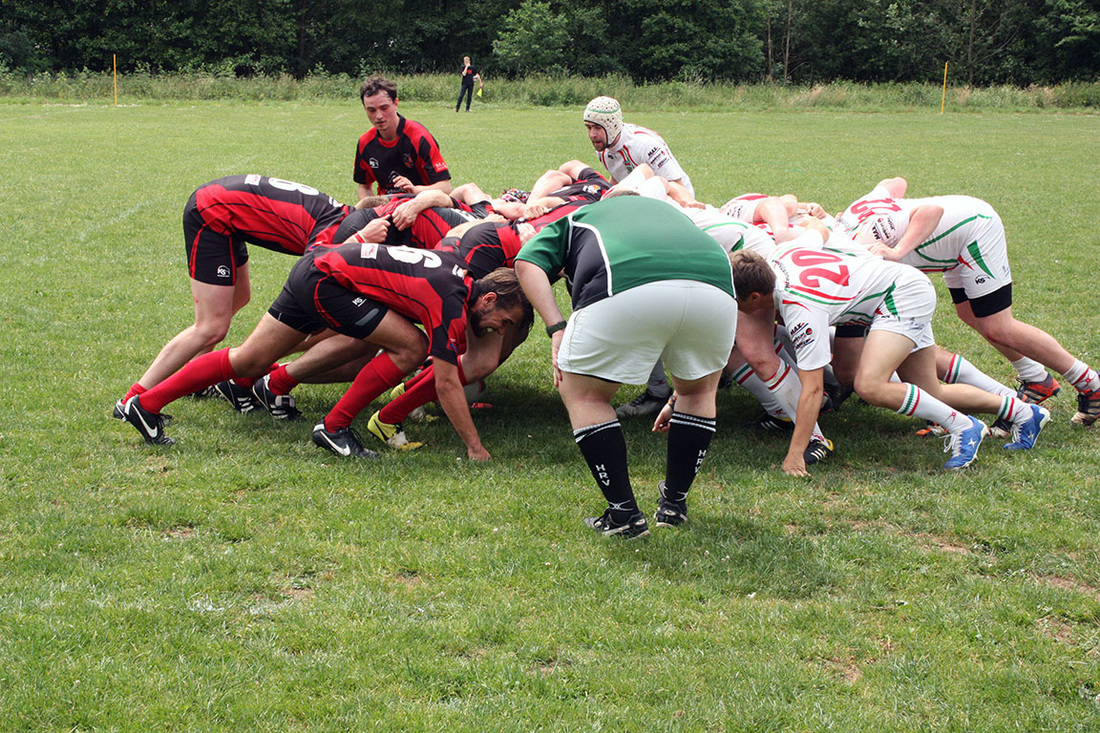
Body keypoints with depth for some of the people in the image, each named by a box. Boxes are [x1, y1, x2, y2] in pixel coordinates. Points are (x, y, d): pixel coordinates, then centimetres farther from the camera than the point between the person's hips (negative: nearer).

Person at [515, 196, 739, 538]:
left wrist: (557, 329, 7)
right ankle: (674, 505, 33)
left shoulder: (575, 218, 38)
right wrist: (680, 401, 55)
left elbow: (528, 263, 13)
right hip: (715, 287, 4)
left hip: (627, 291, -3)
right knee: (700, 388, 31)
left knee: (583, 393, 19)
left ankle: (623, 514, 15)